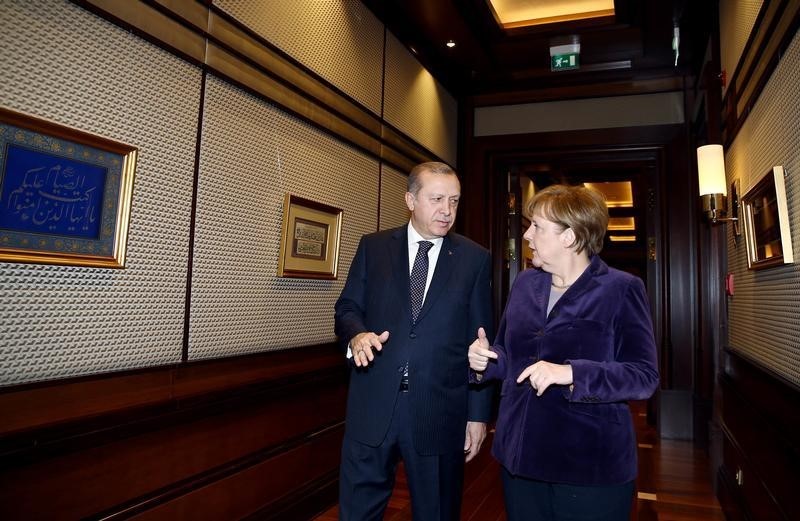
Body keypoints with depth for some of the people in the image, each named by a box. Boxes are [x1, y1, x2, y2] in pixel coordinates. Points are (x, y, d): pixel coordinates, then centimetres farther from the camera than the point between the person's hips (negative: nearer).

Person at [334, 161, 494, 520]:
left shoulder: (475, 259, 1)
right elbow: (347, 307, 7)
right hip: (373, 405, 1)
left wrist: (478, 413, 1)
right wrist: (357, 335, -16)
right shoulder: (373, 247, 4)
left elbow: (480, 342, 2)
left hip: (440, 411, 0)